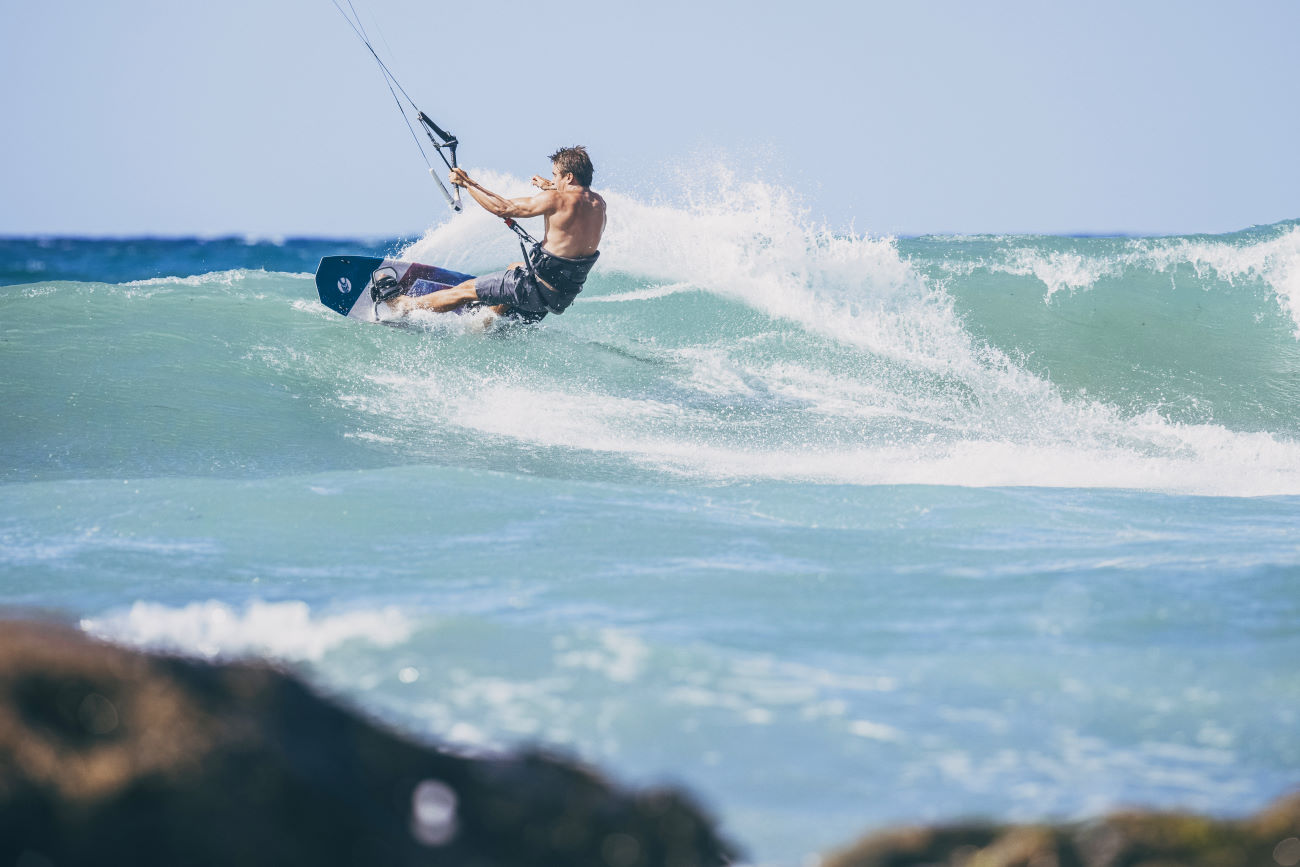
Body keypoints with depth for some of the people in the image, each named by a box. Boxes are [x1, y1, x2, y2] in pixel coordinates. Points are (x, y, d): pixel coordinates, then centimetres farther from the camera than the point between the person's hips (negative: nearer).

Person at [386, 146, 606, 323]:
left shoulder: (556, 200, -22)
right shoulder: (599, 204, -1)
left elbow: (503, 208, -15)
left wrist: (468, 184, -7)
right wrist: (551, 189, 28)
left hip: (541, 287, -7)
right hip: (567, 291, 7)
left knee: (467, 290, 8)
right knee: (515, 268, 37)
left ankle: (405, 305, 21)